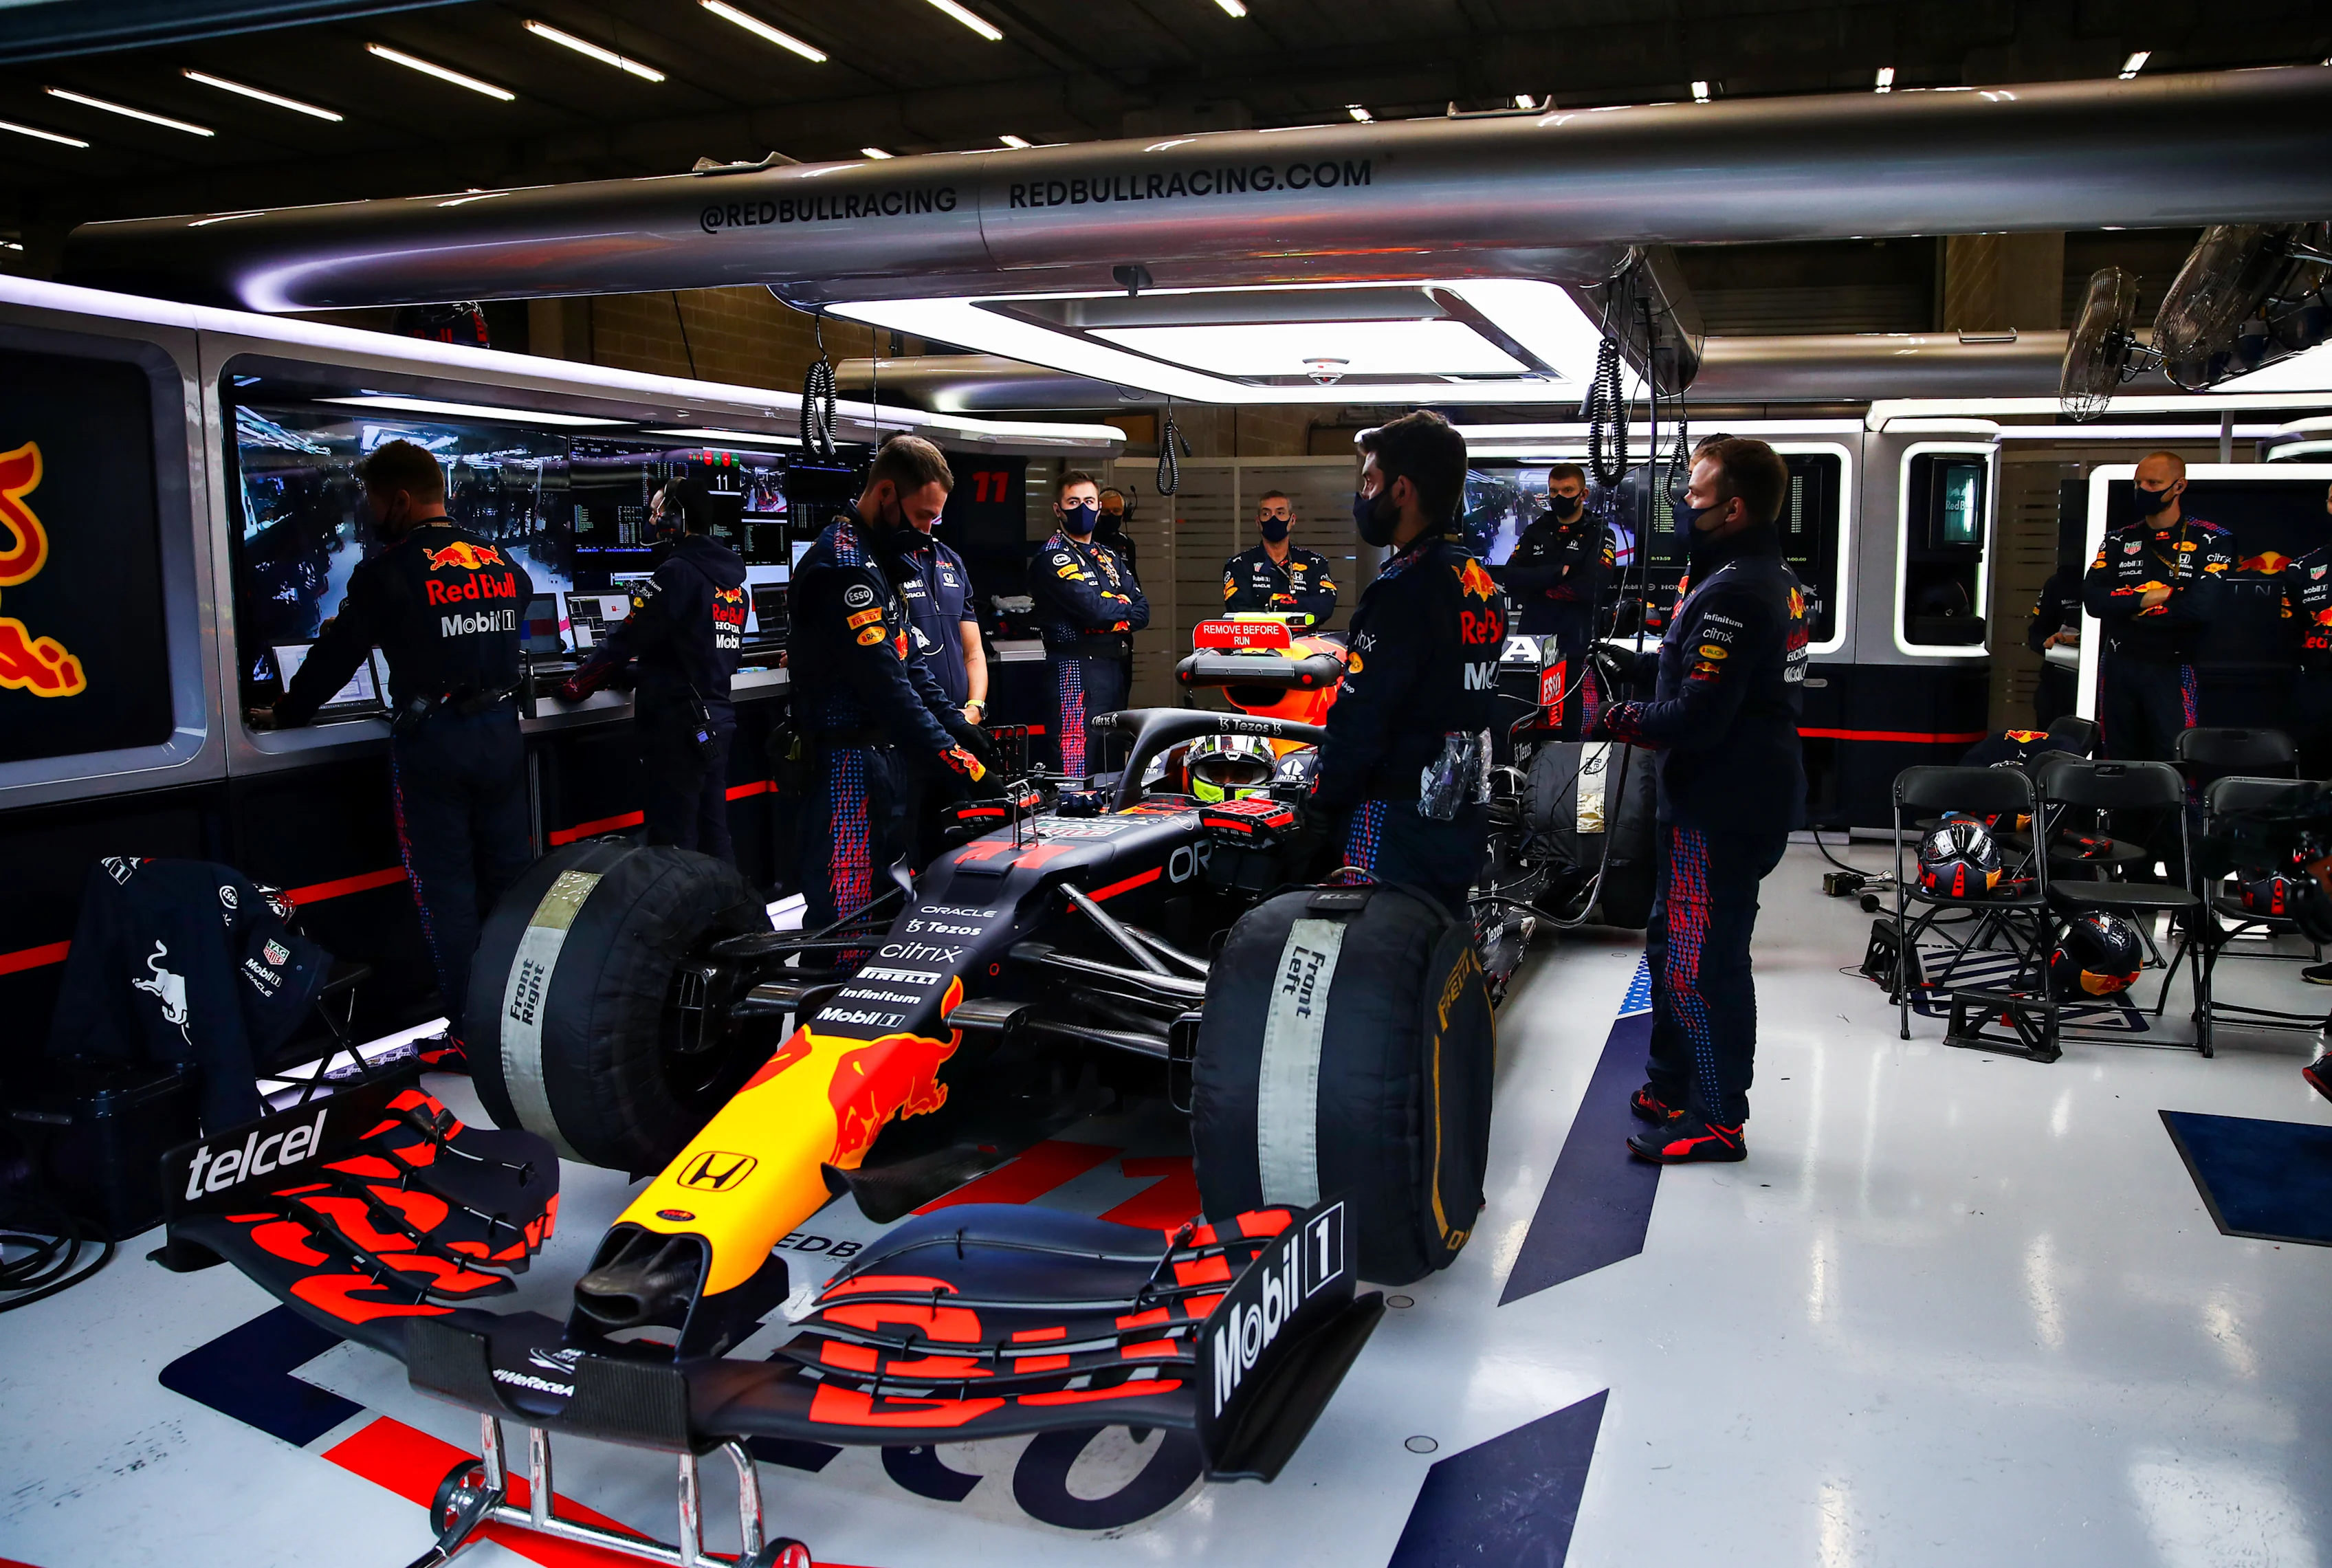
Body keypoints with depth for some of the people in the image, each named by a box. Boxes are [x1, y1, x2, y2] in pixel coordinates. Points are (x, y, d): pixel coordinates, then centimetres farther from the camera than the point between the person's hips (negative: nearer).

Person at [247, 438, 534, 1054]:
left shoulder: (390, 570, -11)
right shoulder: (503, 564, 7)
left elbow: (338, 654, -5)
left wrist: (285, 714, 10)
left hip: (430, 743, -5)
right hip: (499, 732, 6)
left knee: (446, 887, 1)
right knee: (509, 875, 12)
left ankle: (470, 1032, 5)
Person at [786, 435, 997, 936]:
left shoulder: (875, 559, 16)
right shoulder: (842, 567, -18)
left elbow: (908, 660, 18)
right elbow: (886, 685, -24)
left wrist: (957, 726, 7)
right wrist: (956, 763, -25)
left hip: (885, 753, 10)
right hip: (851, 763, -10)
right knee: (845, 915, -7)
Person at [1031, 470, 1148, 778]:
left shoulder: (1110, 557, 19)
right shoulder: (1053, 557, -6)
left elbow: (1142, 611, 8)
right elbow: (1093, 609, -18)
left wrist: (1114, 615, -11)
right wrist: (1123, 606, 1)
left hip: (1115, 668, 8)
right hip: (1078, 670, -8)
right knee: (1078, 769, -11)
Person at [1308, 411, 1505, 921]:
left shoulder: (1402, 590, -18)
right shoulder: (1480, 582, 11)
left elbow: (1360, 721, -20)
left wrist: (1319, 806, -6)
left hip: (1398, 823, -9)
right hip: (1462, 817, 9)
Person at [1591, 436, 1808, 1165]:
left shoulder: (1733, 593, -21)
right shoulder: (1777, 577, 13)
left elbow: (1696, 717, -26)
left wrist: (1616, 721, -13)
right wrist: (1647, 663, 16)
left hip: (1722, 808, -11)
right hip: (1757, 787, 11)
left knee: (1703, 962, -3)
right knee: (1671, 942, 21)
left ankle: (1718, 1120, 9)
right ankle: (1669, 1087, 34)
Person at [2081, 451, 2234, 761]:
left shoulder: (2210, 540, -1)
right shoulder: (2119, 540, 9)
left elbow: (2202, 605, -17)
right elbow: (2092, 599, -5)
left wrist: (2127, 608, -7)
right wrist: (2152, 596, -14)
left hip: (2172, 669, -3)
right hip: (2119, 668, 3)